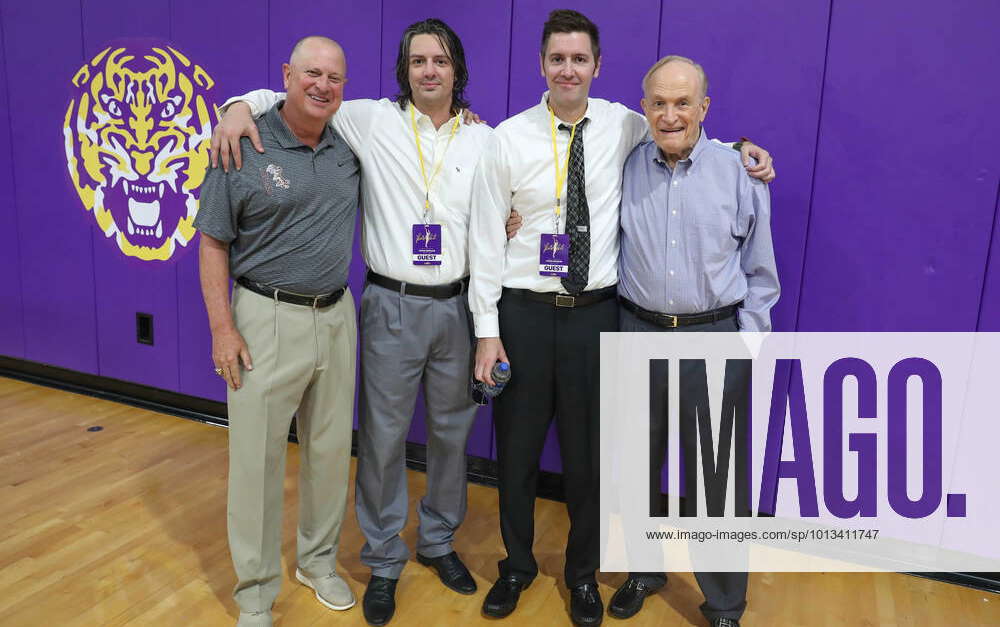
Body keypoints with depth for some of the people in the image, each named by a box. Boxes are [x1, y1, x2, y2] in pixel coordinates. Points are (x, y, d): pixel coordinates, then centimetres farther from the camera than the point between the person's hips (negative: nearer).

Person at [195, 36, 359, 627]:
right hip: (267, 319, -4)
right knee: (257, 457, 3)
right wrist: (222, 327, -10)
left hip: (336, 317, 5)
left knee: (332, 448, 13)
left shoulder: (351, 150, 6)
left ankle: (319, 560, 35)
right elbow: (214, 243, -4)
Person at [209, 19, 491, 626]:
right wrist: (243, 105, -14)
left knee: (452, 432, 14)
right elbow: (293, 99, 4)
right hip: (393, 305, -2)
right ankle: (384, 560, 26)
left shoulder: (484, 139, 6)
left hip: (458, 305, 3)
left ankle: (439, 541, 37)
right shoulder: (372, 121, -1)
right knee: (383, 438, 5)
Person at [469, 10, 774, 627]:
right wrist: (487, 331, -6)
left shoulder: (623, 125, 1)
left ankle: (583, 572, 38)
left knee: (588, 454, 13)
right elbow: (486, 238, -3)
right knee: (517, 449, 13)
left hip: (596, 314, 1)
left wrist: (740, 146, 2)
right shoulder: (508, 138, -4)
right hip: (524, 314, 0)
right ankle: (517, 565, 39)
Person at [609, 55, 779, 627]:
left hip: (715, 338, -2)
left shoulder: (740, 174, -3)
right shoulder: (626, 170, 0)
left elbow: (760, 271, 3)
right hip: (638, 333, 2)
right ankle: (645, 571, 40)